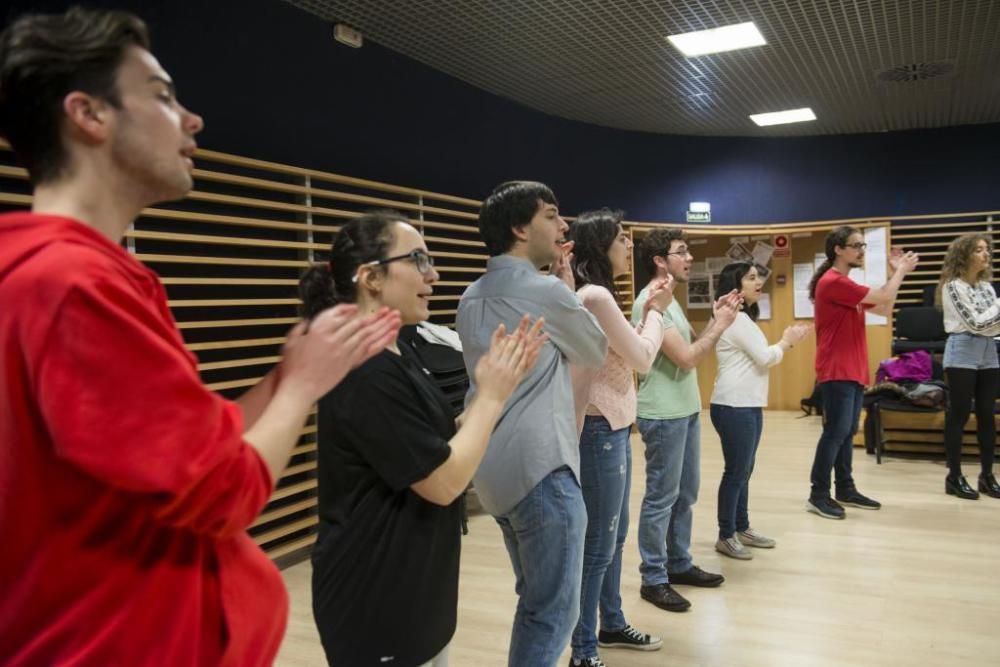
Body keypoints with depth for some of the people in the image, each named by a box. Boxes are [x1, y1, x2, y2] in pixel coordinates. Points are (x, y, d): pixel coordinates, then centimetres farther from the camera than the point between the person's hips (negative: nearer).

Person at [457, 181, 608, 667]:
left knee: (534, 599, 21)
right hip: (541, 468, -9)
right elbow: (596, 354, 3)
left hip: (497, 470, 9)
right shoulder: (547, 292, -13)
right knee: (553, 611, 2)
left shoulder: (473, 299, 10)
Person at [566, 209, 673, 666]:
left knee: (613, 535, 21)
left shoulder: (596, 294, 13)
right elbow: (642, 358, -13)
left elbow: (627, 353, 15)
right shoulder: (595, 296, -19)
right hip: (600, 430, -11)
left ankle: (611, 625, 37)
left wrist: (650, 311, 8)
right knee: (598, 544, 0)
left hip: (613, 427, 11)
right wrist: (655, 311, 1)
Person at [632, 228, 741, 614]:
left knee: (686, 493, 18)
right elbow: (686, 358, -22)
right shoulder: (650, 302, -19)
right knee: (661, 498, -1)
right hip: (665, 415, -10)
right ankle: (653, 579, 11)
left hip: (686, 410, 10)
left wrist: (715, 320, 4)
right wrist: (721, 325, -11)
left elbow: (692, 348, 14)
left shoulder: (669, 299, 13)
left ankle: (680, 564, 31)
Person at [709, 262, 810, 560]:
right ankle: (726, 536, 6)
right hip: (734, 407, -11)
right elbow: (764, 358, -15)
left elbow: (758, 357, 20)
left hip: (748, 405, 11)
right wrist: (786, 342, 1)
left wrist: (787, 342, 11)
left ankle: (742, 528, 25)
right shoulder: (736, 318, -15)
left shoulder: (743, 318, 20)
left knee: (743, 471, 15)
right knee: (736, 472, -4)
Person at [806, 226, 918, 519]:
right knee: (836, 432, -8)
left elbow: (884, 309, 17)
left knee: (847, 432, 13)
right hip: (837, 372, -10)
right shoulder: (833, 282, -16)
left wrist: (896, 272, 12)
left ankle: (846, 489, 20)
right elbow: (884, 297, -17)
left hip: (853, 371, 10)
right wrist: (901, 271, 0)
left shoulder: (845, 284, 17)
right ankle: (818, 495, -2)